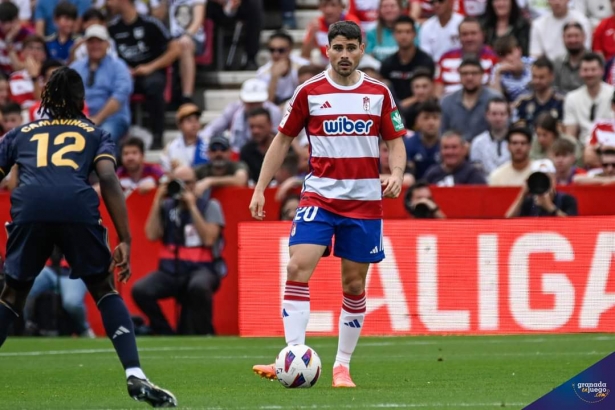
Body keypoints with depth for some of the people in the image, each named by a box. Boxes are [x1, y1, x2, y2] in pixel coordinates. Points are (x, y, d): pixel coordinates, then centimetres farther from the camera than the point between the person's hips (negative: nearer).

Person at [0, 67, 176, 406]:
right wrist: (125, 241, 5)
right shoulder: (95, 134, 27)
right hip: (77, 205, -1)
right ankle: (135, 375, 0)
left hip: (29, 205, 1)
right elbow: (108, 179, 9)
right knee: (104, 289, 15)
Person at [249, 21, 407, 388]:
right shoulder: (309, 92, 1)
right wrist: (260, 189, 3)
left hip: (365, 201, 1)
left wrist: (396, 172, -12)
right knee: (298, 269, -18)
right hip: (319, 196, -1)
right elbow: (283, 140, 8)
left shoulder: (379, 93, 4)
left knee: (354, 284, 4)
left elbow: (396, 141, 9)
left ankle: (343, 365, 16)